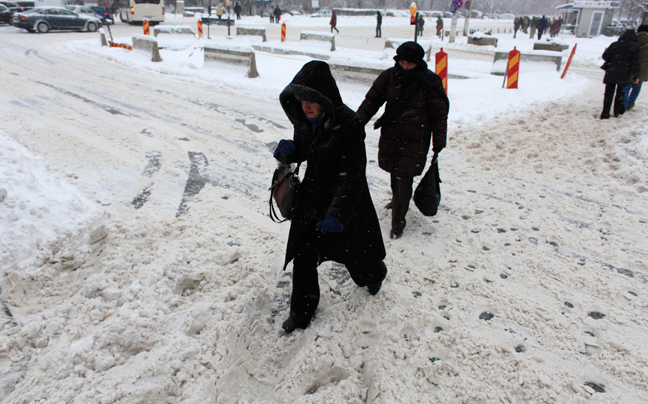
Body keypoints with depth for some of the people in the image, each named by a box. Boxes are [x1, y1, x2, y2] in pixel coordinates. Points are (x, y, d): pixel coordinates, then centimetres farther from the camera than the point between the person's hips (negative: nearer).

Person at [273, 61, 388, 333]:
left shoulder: (348, 125, -26)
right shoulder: (303, 119, -6)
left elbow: (353, 175, -27)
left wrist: (337, 212, -36)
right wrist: (289, 152, -13)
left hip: (346, 201, -5)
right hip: (311, 197, 5)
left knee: (355, 253, 16)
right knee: (302, 255, 5)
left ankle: (375, 274, 54)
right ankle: (301, 311, 27)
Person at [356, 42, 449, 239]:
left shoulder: (430, 83, -8)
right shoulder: (390, 76, -1)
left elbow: (439, 113, -2)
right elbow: (372, 99, 2)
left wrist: (439, 141, -2)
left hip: (415, 140, -4)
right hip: (391, 135, 4)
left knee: (404, 178, -8)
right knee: (395, 172, 17)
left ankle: (398, 223, 0)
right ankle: (397, 199, 47)